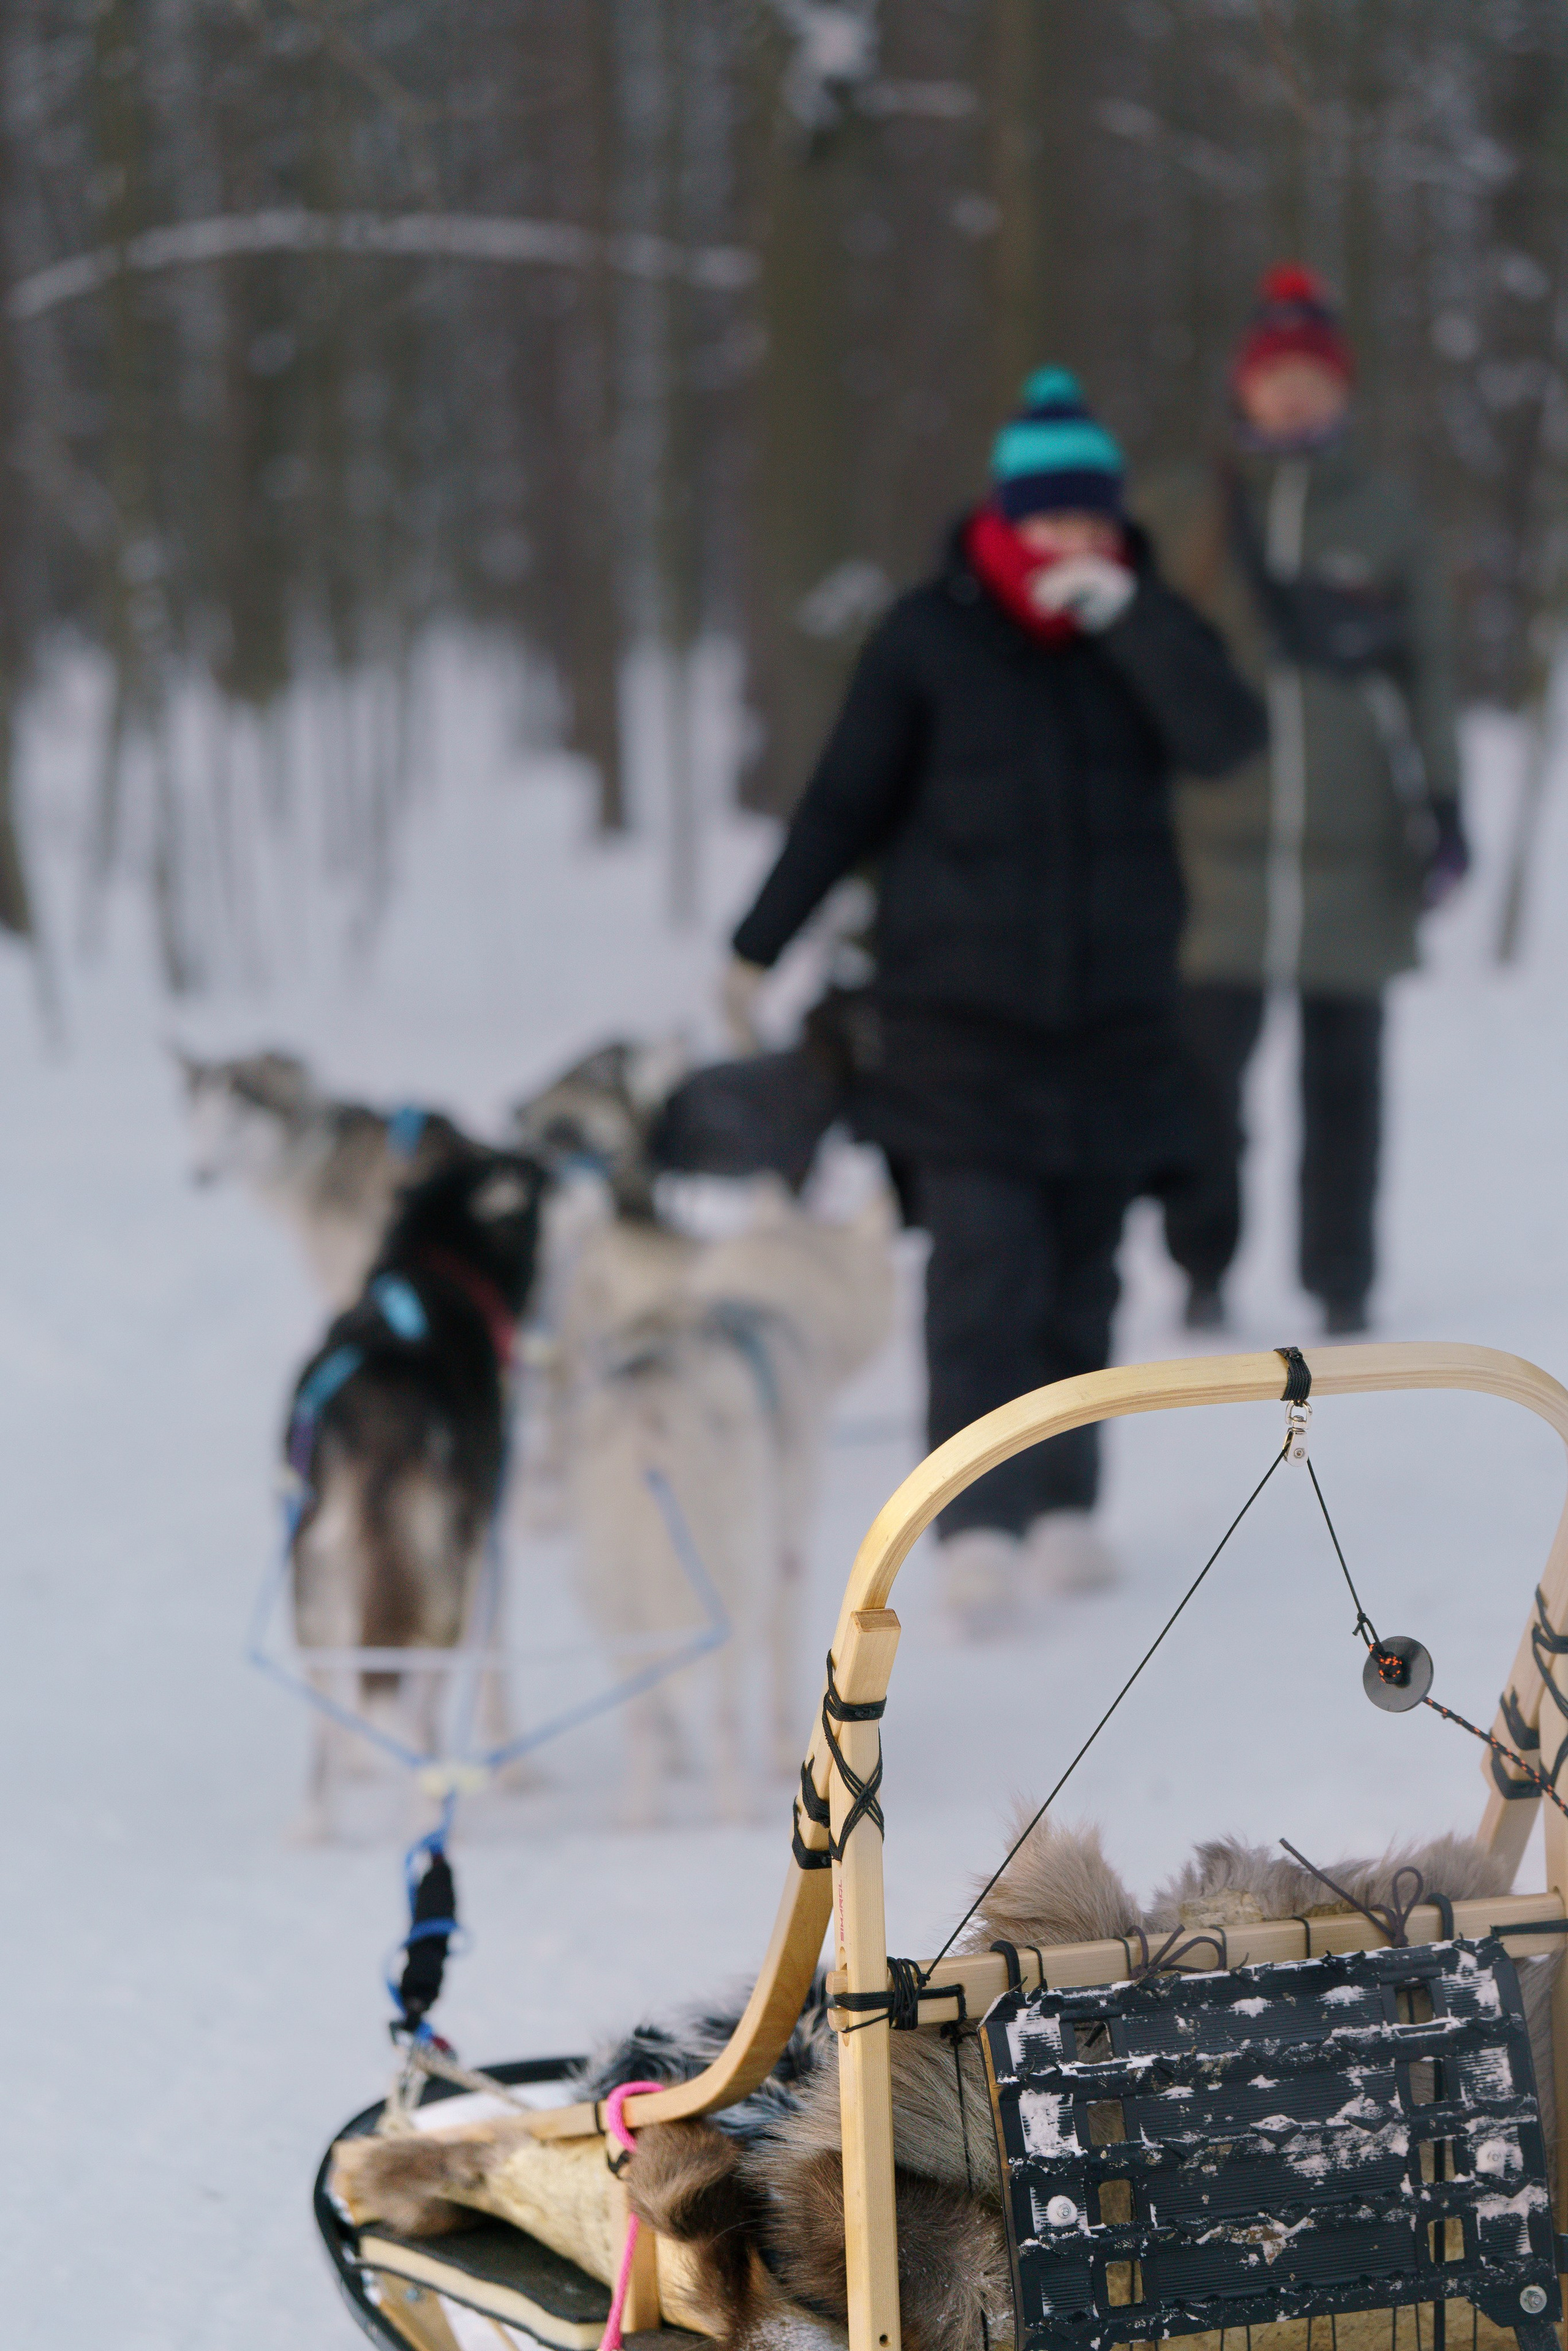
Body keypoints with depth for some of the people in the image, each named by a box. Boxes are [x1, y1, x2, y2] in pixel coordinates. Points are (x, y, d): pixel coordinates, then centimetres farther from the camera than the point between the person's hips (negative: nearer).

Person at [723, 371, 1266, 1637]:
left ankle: (1065, 1503, 18)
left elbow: (1227, 736, -14)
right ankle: (980, 1525, -14)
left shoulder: (1145, 628, 4)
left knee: (1081, 1275, 8)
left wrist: (1123, 613, -22)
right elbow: (846, 801, 4)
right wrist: (761, 947, 6)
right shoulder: (931, 637, -2)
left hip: (1114, 1012, 3)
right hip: (959, 1010, -3)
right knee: (987, 1269, -12)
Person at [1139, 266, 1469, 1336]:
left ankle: (1343, 1284, 12)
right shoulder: (1185, 515, 8)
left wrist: (1442, 807, 4)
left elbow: (1429, 672, 11)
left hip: (1355, 848, 0)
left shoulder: (1390, 516, 8)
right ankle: (1204, 1272, 6)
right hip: (1217, 842, 0)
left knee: (1345, 1076, 4)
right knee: (1206, 1065, -7)